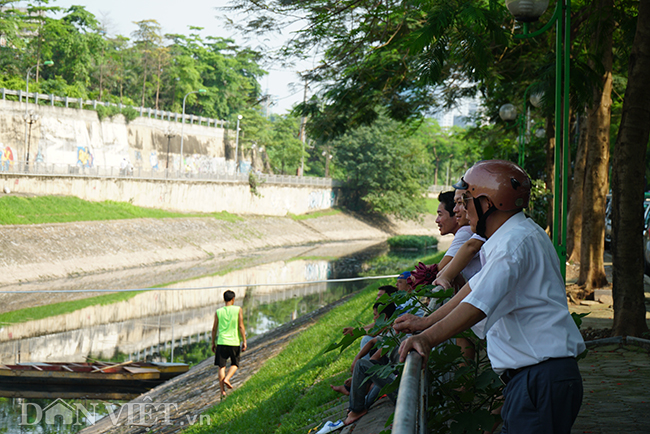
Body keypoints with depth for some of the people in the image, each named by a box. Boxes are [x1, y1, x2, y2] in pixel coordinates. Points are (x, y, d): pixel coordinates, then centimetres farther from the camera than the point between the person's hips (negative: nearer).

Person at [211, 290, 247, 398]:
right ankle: (227, 379, -9)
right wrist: (244, 341, -1)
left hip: (221, 342, 1)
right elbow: (241, 326, -6)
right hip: (234, 342, -1)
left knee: (221, 366, 5)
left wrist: (213, 343, 16)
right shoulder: (238, 310, -1)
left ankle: (222, 391, 0)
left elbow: (214, 328, 6)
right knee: (235, 364, 17)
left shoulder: (218, 312, 4)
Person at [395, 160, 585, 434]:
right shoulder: (517, 236, 18)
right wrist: (426, 322, 22)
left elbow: (480, 304, -27)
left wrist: (427, 339, -31)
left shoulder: (515, 242, -16)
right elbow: (476, 287, 23)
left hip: (541, 378, -10)